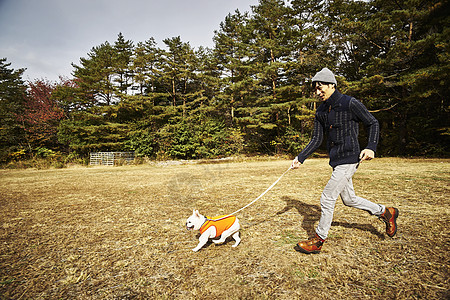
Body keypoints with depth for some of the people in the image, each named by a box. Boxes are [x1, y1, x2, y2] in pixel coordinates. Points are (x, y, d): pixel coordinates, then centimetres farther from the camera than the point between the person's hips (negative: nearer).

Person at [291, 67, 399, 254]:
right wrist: (300, 158, 2)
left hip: (349, 159, -8)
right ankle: (385, 213, 41)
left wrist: (371, 147, -17)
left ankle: (318, 241, 10)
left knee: (327, 198, -6)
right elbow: (316, 139, 10)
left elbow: (373, 124, -2)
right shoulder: (321, 111, 9)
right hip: (336, 160, 8)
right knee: (349, 199, 18)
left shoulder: (350, 104, -10)